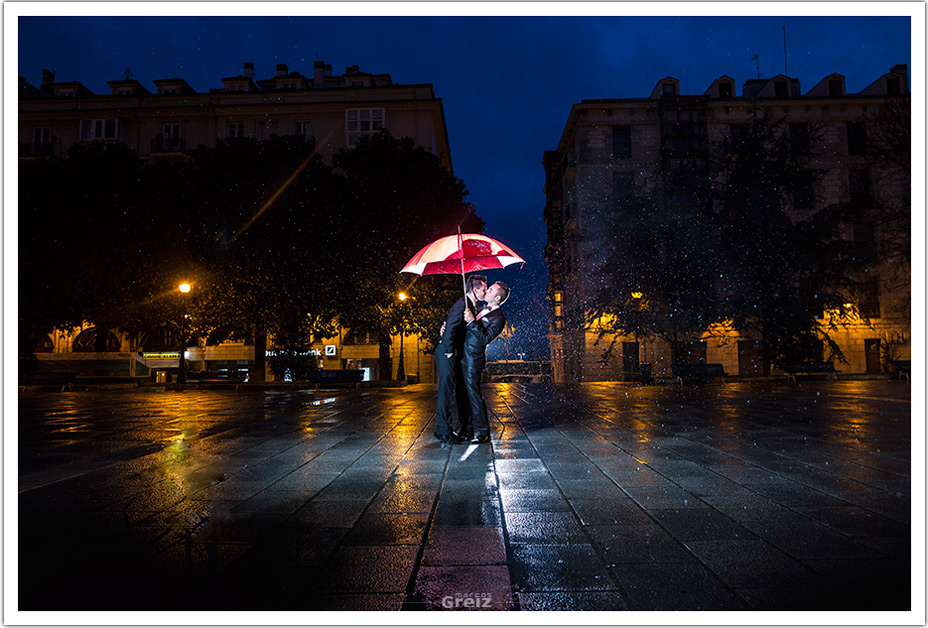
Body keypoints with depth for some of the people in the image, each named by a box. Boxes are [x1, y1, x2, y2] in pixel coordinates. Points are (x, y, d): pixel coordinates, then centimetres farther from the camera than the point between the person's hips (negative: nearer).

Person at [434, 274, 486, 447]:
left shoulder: (470, 305, 15)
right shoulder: (462, 305, -18)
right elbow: (451, 328, -25)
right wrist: (449, 351, -19)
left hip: (455, 355, 10)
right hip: (447, 354, -10)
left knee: (462, 391, 13)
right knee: (446, 390, -6)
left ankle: (465, 428, 22)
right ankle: (443, 431, 0)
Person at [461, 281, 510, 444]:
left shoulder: (498, 318, -10)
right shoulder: (481, 308, 16)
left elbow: (485, 339, -21)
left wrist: (472, 322, -27)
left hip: (473, 359, -8)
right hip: (463, 357, 8)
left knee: (473, 394, -6)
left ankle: (483, 433, 3)